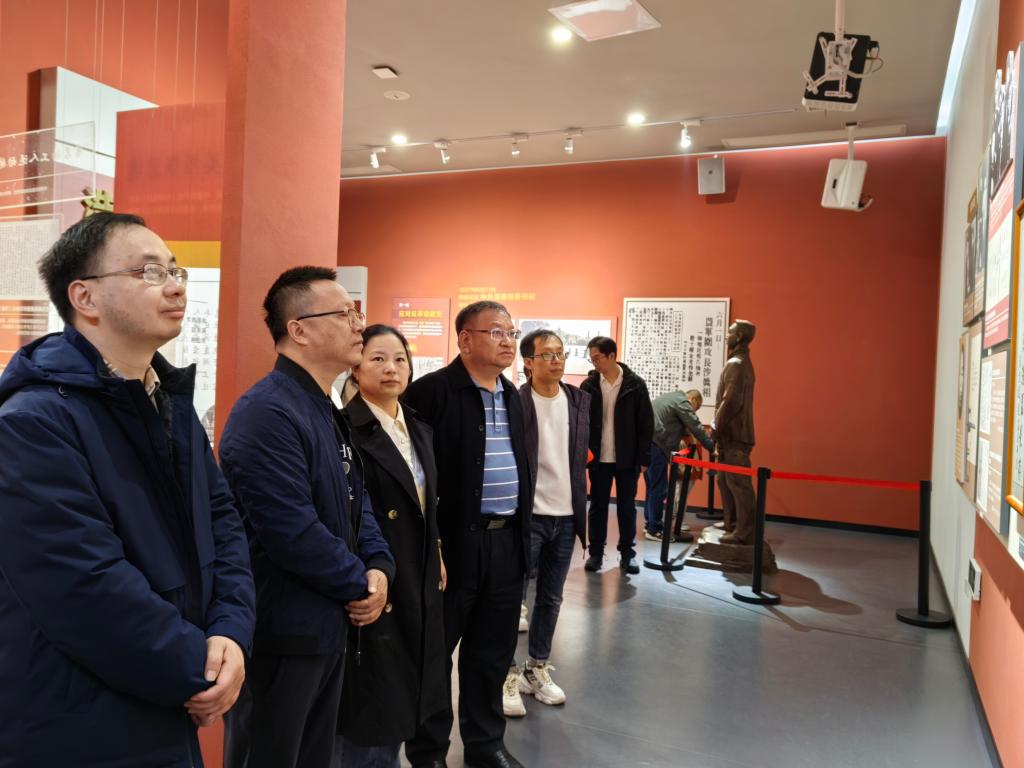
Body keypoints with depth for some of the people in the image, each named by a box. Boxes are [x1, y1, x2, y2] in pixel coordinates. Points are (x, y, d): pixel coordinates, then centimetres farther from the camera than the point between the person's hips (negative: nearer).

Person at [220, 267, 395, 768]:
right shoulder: (267, 412, -22)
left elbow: (356, 499, 14)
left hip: (329, 625, 9)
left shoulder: (328, 411, 10)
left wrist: (379, 567, -4)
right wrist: (360, 584, -14)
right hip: (282, 634, -9)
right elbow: (292, 533, -28)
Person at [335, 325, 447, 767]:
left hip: (421, 579, 7)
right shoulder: (345, 430, -15)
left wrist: (438, 554, 13)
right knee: (375, 697, 6)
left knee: (404, 691, 18)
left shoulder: (420, 430, 10)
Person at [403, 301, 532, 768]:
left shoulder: (512, 395, 13)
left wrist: (521, 527, 15)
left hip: (506, 540, 7)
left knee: (492, 652, 18)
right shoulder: (432, 391, -12)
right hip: (454, 541, -7)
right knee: (435, 651, 9)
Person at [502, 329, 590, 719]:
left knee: (551, 599, 15)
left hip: (566, 516, 5)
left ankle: (538, 668, 30)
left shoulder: (580, 400, 5)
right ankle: (508, 674, 17)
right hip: (527, 516, -5)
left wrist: (581, 508, 12)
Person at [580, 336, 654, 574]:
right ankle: (595, 553, 20)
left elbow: (646, 424, -3)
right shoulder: (589, 385, -1)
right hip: (598, 458, 1)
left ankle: (627, 554, 20)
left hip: (627, 458, -1)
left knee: (627, 507, 9)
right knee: (597, 506, 9)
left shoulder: (635, 384, -5)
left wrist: (643, 458, -6)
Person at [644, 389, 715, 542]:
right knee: (659, 489, -5)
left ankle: (650, 523, 24)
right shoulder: (682, 402, -4)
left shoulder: (672, 397, 26)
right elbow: (696, 427, -7)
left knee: (652, 487, 17)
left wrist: (687, 435, 21)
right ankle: (655, 530, -2)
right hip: (655, 445, -10)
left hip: (646, 443, 10)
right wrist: (712, 448, -3)